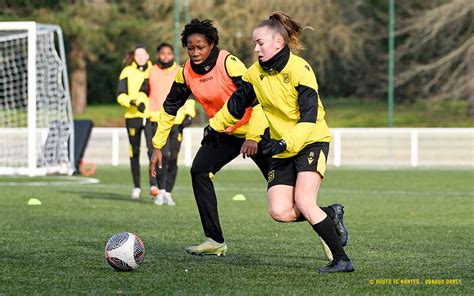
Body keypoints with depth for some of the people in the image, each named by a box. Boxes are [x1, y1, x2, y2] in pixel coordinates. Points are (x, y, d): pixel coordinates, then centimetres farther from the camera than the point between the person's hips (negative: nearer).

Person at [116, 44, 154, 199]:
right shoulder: (127, 72, 3)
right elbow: (120, 95, -4)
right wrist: (132, 102, -20)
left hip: (151, 116, 0)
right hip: (133, 116, 0)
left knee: (153, 149, -16)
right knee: (134, 152, 6)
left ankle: (154, 184, -17)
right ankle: (136, 186, 17)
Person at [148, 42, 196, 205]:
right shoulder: (151, 72, 8)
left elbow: (189, 95, 10)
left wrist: (189, 114, -3)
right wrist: (146, 114, 13)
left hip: (177, 121, 1)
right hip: (157, 120, -1)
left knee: (173, 159, 5)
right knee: (162, 154, -19)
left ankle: (168, 192, 15)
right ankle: (160, 189, -13)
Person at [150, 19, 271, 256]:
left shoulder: (228, 63, -24)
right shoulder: (186, 72, -6)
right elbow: (169, 108, 5)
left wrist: (253, 137, -33)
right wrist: (158, 145, 2)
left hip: (255, 131, -5)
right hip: (223, 134, 6)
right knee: (199, 172, -15)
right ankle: (215, 241, -11)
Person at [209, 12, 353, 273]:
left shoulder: (300, 70, -18)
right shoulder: (255, 73, 1)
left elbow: (309, 118, -22)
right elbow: (237, 103, 19)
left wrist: (285, 143, -33)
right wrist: (214, 126, 24)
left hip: (311, 142, -6)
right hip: (282, 149, 6)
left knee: (303, 204, -24)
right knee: (280, 212, -11)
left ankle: (342, 260, -16)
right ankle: (330, 215, 15)